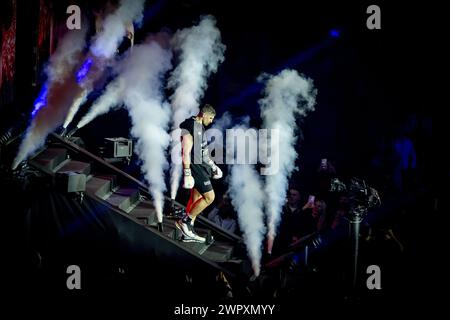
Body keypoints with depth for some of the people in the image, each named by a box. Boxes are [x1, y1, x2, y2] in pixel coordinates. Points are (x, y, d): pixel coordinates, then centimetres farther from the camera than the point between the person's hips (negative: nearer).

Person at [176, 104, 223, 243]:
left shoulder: (199, 126, 13)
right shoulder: (190, 127, -17)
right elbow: (186, 152, -21)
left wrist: (211, 164, 27)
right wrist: (187, 173, -24)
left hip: (201, 165, 10)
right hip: (196, 167, -10)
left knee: (196, 198, 12)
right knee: (209, 197, -10)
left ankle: (187, 233, 16)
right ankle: (185, 221, 0)